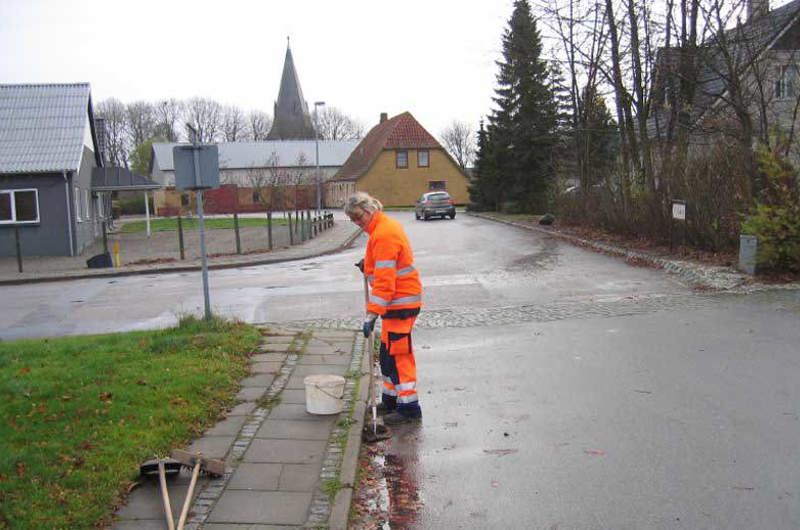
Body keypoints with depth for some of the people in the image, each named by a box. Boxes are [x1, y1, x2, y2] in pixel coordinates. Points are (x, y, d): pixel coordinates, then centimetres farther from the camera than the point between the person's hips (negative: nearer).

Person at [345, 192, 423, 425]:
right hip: (400, 301, 11)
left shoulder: (383, 234, -20)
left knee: (398, 354, -6)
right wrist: (368, 263, 12)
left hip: (400, 303, -11)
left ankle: (409, 408, 0)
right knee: (388, 353, 17)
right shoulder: (387, 225, 12)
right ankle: (390, 400, 28)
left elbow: (384, 280, -24)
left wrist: (372, 314, -25)